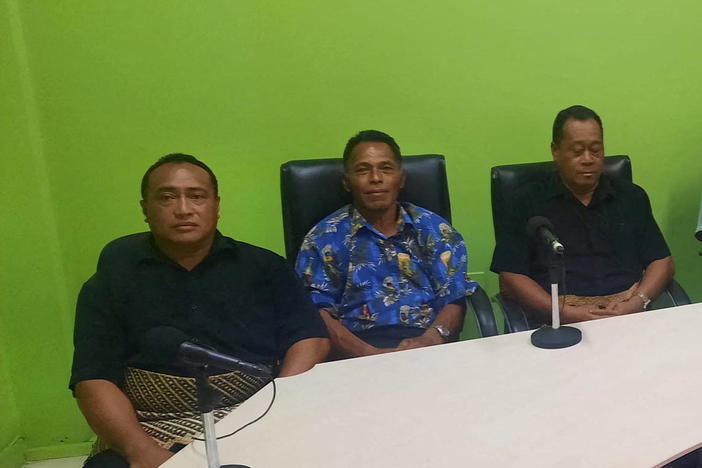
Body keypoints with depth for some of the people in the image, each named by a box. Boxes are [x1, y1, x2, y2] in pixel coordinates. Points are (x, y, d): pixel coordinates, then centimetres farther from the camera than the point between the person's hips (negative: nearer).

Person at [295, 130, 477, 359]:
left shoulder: (434, 229, 15)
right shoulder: (325, 237, 9)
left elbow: (454, 299, 7)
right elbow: (317, 311, -2)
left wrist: (428, 341, -13)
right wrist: (370, 354, -17)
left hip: (428, 343, 2)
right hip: (358, 354, -1)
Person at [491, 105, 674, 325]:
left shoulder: (631, 197, 20)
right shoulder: (527, 202, 8)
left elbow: (663, 262, 18)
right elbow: (509, 278, 0)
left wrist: (637, 303, -3)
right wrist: (567, 314, -12)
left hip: (629, 318, 3)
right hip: (559, 326, -2)